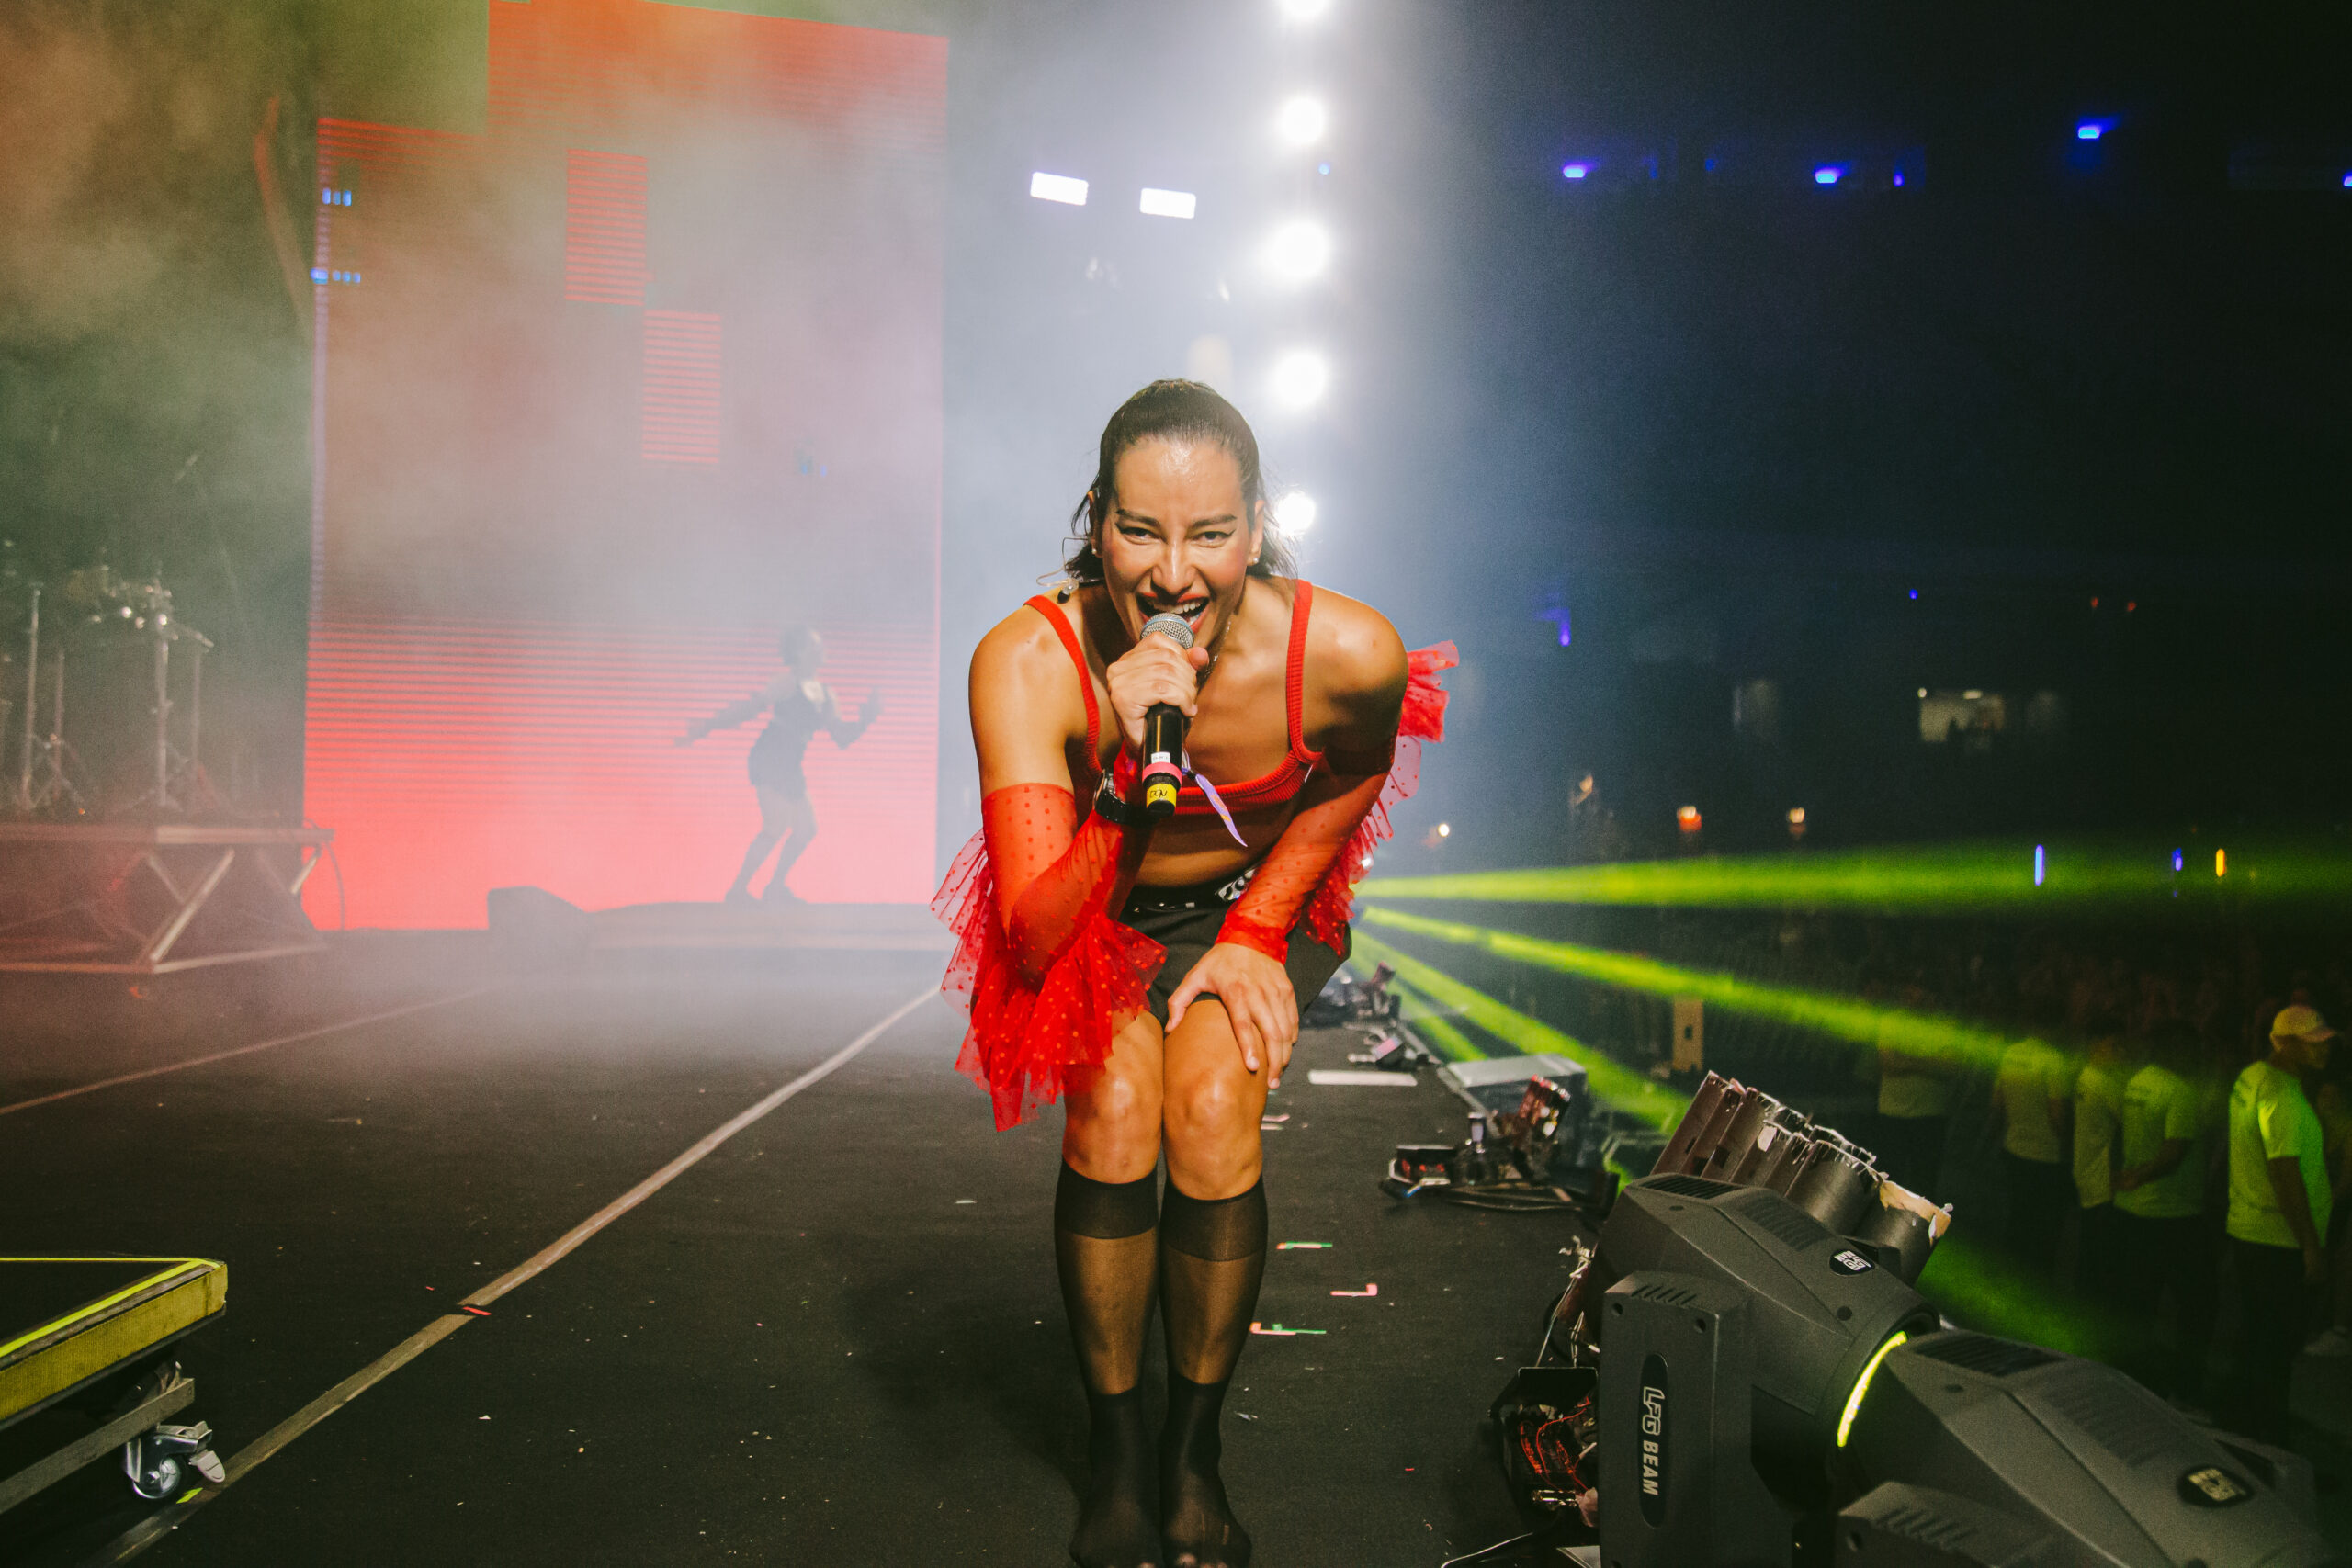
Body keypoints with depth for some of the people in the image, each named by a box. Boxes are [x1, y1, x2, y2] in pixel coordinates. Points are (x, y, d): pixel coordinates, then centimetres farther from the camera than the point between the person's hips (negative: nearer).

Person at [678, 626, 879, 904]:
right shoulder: (787, 685, -8)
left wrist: (868, 718, -1)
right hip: (768, 759, -7)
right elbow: (748, 708, -8)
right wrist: (705, 727, -13)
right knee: (776, 825, -15)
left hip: (790, 767, 8)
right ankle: (738, 889, -5)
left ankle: (775, 887, 18)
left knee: (806, 827, 4)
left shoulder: (827, 695, 11)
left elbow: (842, 737, 13)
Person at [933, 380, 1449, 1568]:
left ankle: (1195, 1451, 2)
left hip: (1258, 904, 1)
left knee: (1213, 1115, -21)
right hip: (1093, 920, 0)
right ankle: (1114, 1453, 0)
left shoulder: (1348, 654, -28)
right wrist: (1130, 770, -45)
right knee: (1112, 1109, -22)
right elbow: (1034, 938, -32)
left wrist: (1257, 932, -7)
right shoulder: (1026, 661, -31)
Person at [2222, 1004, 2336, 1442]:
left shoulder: (2251, 1077, 10)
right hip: (2279, 1242, -10)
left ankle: (2253, 1429, 31)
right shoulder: (2282, 1092, -22)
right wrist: (2311, 1246, -23)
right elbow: (2285, 1172, -26)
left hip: (2246, 1233, 10)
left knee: (2257, 1338, 20)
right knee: (2276, 1345, 0)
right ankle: (2266, 1441, 9)